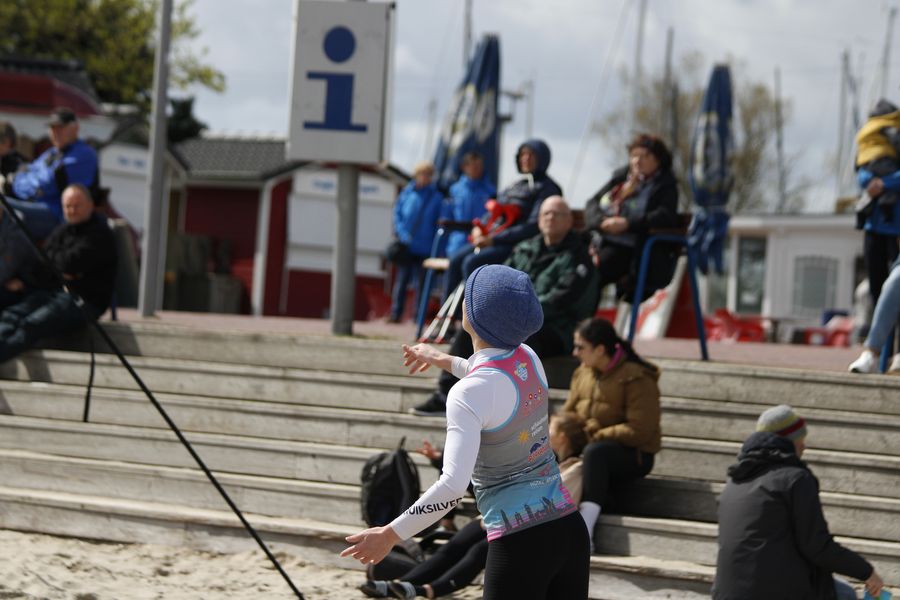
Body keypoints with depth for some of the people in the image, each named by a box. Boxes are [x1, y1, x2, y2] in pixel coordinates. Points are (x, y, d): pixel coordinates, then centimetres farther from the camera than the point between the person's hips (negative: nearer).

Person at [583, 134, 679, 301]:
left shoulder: (666, 185, 7)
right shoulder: (621, 177, 21)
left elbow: (666, 217, -11)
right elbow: (592, 203, 16)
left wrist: (627, 223, -20)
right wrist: (601, 222, -8)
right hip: (601, 240, 5)